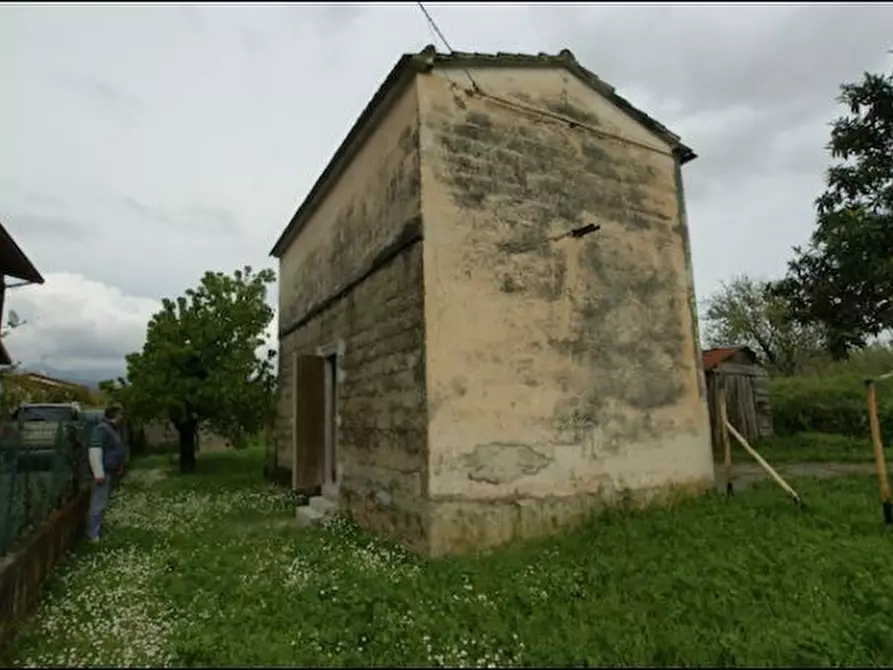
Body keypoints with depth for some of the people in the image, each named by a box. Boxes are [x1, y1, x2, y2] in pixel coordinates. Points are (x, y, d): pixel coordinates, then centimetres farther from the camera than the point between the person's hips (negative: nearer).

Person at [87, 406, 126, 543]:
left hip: (111, 472, 10)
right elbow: (94, 451, -25)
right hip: (104, 472, -10)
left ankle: (98, 529, 28)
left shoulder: (114, 429, 14)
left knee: (103, 503, 18)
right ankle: (93, 535, -3)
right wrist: (99, 473, -28)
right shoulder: (102, 429, -18)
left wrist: (120, 467, 24)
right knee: (98, 504, -7)